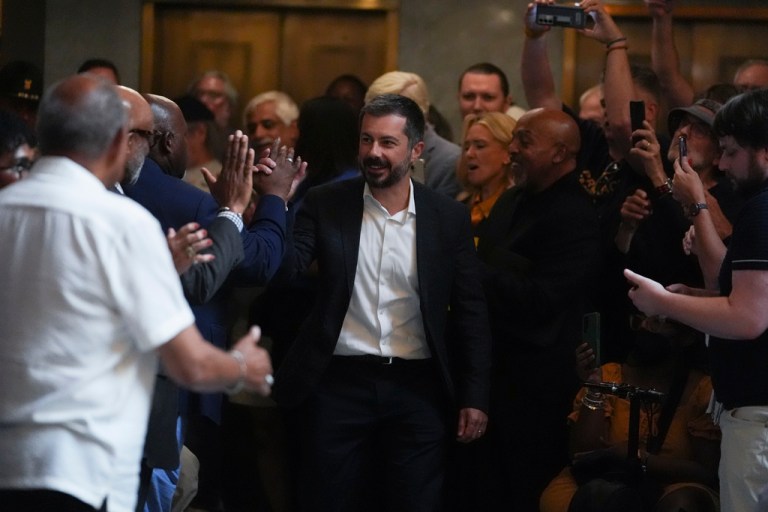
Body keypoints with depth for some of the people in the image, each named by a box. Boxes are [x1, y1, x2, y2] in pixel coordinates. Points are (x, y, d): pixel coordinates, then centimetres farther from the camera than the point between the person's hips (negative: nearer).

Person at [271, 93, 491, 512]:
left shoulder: (448, 217, 3)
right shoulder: (325, 205, 2)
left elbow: (470, 312, 5)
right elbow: (285, 269, -9)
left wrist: (474, 397, 0)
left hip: (417, 389, 0)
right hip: (338, 384, 0)